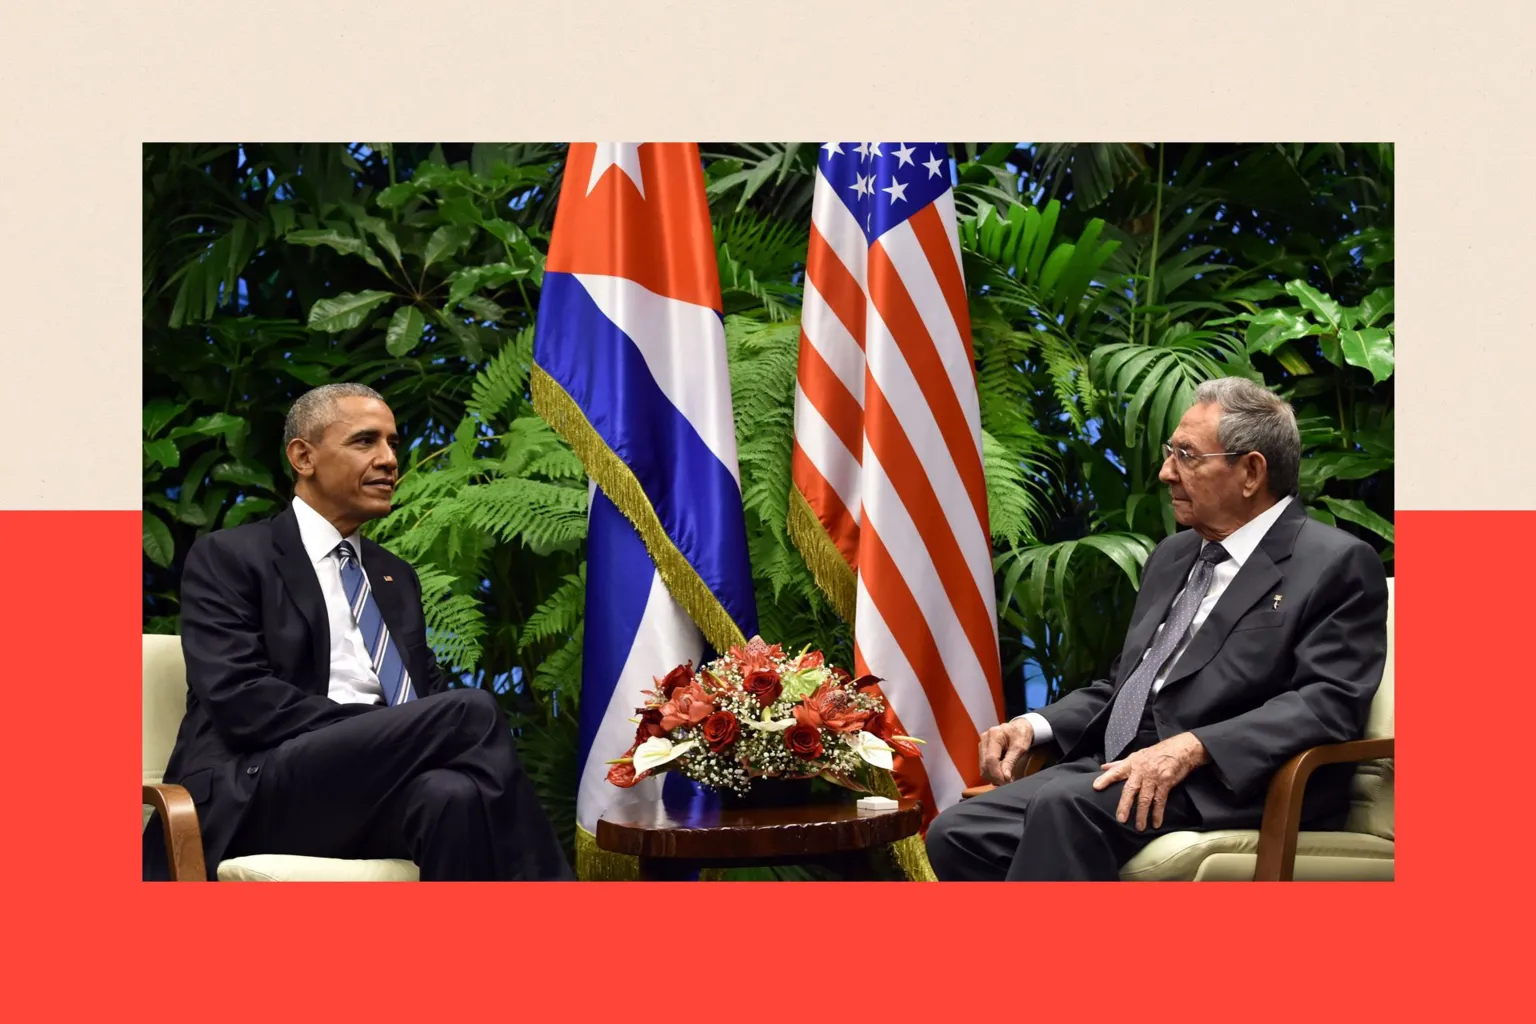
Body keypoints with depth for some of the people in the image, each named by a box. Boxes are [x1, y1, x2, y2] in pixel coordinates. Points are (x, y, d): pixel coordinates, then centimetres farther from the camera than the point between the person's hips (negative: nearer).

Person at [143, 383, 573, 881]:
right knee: (470, 709, -27)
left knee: (453, 793, -35)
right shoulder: (229, 558, 5)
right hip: (256, 794, -5)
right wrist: (390, 734, -16)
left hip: (379, 789, 5)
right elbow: (239, 699, -9)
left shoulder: (396, 578, 27)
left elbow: (429, 695, 20)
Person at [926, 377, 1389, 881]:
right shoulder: (1173, 556, 23)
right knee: (957, 834, -13)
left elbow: (1329, 703, -15)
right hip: (1119, 768, 8)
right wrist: (1036, 725, 9)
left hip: (1229, 788, -8)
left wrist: (1191, 747, -27)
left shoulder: (1337, 564, -2)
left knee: (1066, 803, -33)